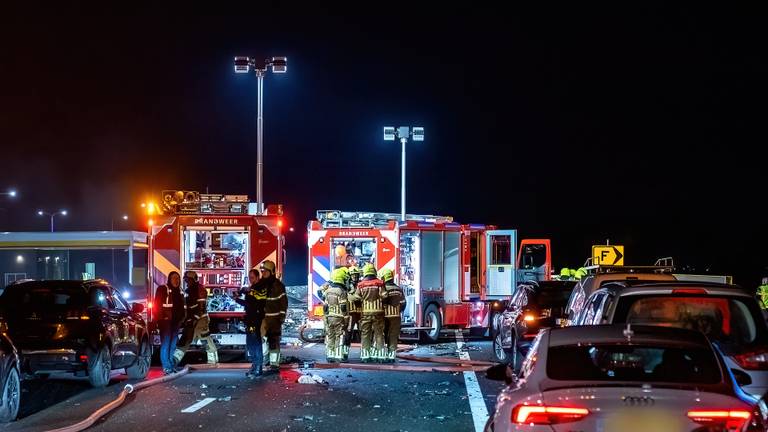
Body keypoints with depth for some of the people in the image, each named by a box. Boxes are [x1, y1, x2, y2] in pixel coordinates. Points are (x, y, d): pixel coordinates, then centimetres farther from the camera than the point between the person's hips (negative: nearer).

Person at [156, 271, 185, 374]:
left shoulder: (178, 291, 17)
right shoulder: (162, 289, -3)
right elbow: (157, 305, -7)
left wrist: (181, 318, 11)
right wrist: (160, 318, -13)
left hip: (175, 322, 7)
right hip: (165, 321, -7)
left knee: (173, 344, 9)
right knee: (165, 344, -8)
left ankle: (171, 365, 15)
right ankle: (166, 367, -9)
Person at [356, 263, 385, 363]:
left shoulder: (361, 285, 1)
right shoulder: (379, 284, -3)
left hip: (365, 312, 1)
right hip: (378, 312, -1)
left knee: (365, 334, 6)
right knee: (379, 334, 5)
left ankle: (365, 356, 4)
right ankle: (380, 355, 3)